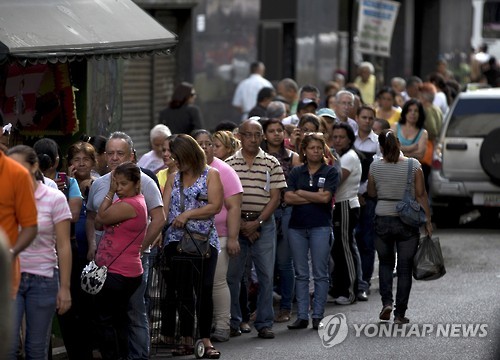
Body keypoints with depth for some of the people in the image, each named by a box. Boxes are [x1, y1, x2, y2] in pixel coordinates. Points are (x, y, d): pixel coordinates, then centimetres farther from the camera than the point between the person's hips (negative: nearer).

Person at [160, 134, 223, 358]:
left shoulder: (210, 175, 4)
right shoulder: (173, 179, 15)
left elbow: (215, 206, -7)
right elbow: (163, 209, 5)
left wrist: (187, 215, -13)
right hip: (175, 241, 3)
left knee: (204, 290, -6)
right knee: (182, 291, 3)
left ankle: (205, 339, -1)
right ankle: (186, 339, 7)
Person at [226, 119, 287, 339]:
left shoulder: (271, 163, 4)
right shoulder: (229, 164, 5)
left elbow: (275, 197, 0)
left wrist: (257, 223, -10)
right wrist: (240, 225, -7)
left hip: (263, 224, 0)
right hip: (235, 223, 0)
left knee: (266, 275, -1)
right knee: (232, 274, 2)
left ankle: (264, 323, 6)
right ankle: (233, 321, 12)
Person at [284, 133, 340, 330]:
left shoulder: (330, 172, 2)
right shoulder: (296, 172, 9)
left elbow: (325, 197, -11)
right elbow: (288, 198, -3)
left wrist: (301, 193, -3)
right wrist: (315, 197, -8)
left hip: (320, 227, -3)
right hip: (297, 227, 3)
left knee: (320, 274, -1)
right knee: (301, 274, 5)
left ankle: (318, 316, 4)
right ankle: (302, 316, 8)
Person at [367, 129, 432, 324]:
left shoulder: (375, 167, -4)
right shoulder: (413, 165, -8)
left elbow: (371, 193, 7)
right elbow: (421, 195, -6)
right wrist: (428, 220, 0)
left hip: (382, 219, 1)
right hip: (407, 221, -1)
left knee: (385, 263, 21)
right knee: (405, 268, 7)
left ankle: (387, 302, 3)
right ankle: (400, 313, 7)